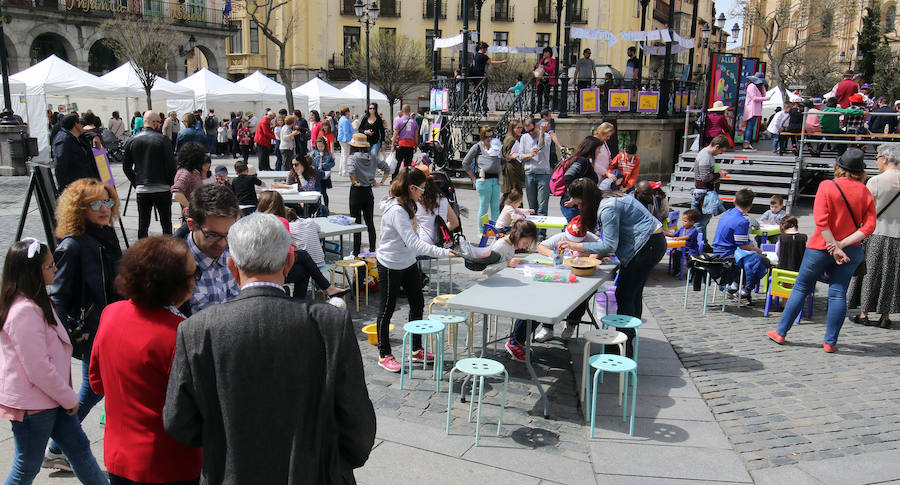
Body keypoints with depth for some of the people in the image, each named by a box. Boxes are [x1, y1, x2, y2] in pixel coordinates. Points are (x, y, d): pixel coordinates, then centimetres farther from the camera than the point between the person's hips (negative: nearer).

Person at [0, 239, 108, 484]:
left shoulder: (36, 302, 7)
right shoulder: (24, 311, -25)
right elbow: (38, 369, -24)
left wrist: (67, 396, 15)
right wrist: (69, 399, -13)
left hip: (50, 397, 9)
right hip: (31, 404, -9)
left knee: (79, 447, 15)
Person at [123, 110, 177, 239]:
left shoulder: (131, 141, 5)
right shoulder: (162, 139, -8)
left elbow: (126, 167, 8)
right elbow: (171, 164, -9)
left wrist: (136, 182, 14)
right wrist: (171, 184, 2)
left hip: (142, 190, 3)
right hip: (162, 188, -3)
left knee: (143, 225, 8)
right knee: (166, 224, 7)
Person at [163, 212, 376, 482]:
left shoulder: (196, 331, -15)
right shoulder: (333, 325, -18)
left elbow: (178, 426, -5)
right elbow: (359, 428, -12)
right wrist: (339, 467, 7)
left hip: (230, 476, 1)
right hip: (315, 475, 0)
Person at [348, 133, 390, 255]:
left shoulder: (353, 158, -13)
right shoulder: (373, 158, 3)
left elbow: (351, 171, -31)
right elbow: (387, 169, 4)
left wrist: (354, 182, -17)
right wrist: (381, 182, 7)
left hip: (357, 191, -5)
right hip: (369, 191, 5)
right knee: (370, 222, 12)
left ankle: (356, 252, 7)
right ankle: (372, 250, 17)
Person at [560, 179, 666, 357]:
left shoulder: (608, 208, -21)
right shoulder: (608, 201, 10)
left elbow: (609, 245, -21)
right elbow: (612, 240, 16)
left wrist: (578, 247, -17)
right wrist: (596, 254, 4)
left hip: (648, 246, -10)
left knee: (624, 295, -8)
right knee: (633, 294, 15)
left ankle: (624, 347, -4)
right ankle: (629, 342, 23)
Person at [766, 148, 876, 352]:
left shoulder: (827, 186, -9)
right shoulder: (866, 193, 1)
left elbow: (821, 221, -17)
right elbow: (869, 227, -5)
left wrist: (835, 246, -14)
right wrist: (843, 244, -12)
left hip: (821, 247, -3)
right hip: (851, 251, 3)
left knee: (801, 289, 8)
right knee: (838, 294, 6)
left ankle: (781, 333, 14)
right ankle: (830, 342, 8)